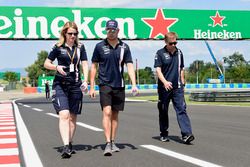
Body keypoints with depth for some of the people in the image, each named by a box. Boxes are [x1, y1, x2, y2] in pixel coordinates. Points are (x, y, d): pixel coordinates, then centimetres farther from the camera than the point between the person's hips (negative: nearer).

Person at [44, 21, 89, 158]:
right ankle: (65, 147, -22)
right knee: (64, 115, -16)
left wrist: (85, 81, -8)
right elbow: (46, 63, 8)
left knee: (73, 117, 8)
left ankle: (70, 144, 20)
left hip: (75, 85, 3)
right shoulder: (58, 47, 3)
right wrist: (57, 67, -12)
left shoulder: (80, 47, 10)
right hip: (60, 84, -3)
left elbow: (84, 65, 6)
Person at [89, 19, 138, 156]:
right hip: (105, 84, -2)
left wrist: (134, 84, -12)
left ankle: (113, 142, 20)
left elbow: (130, 66, 0)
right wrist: (92, 86, 0)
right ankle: (108, 144, -14)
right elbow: (94, 66, 4)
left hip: (119, 85, 3)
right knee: (107, 112, -14)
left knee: (115, 114, 10)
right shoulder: (100, 46, 0)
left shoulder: (124, 47, 4)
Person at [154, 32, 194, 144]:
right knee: (163, 112, 7)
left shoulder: (179, 53, 11)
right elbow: (158, 70, -10)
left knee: (181, 110, -7)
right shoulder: (160, 53, -2)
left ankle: (186, 134, -13)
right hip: (164, 88, -3)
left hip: (177, 88, 3)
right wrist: (165, 82, -24)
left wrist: (183, 83, 17)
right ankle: (163, 134, 20)